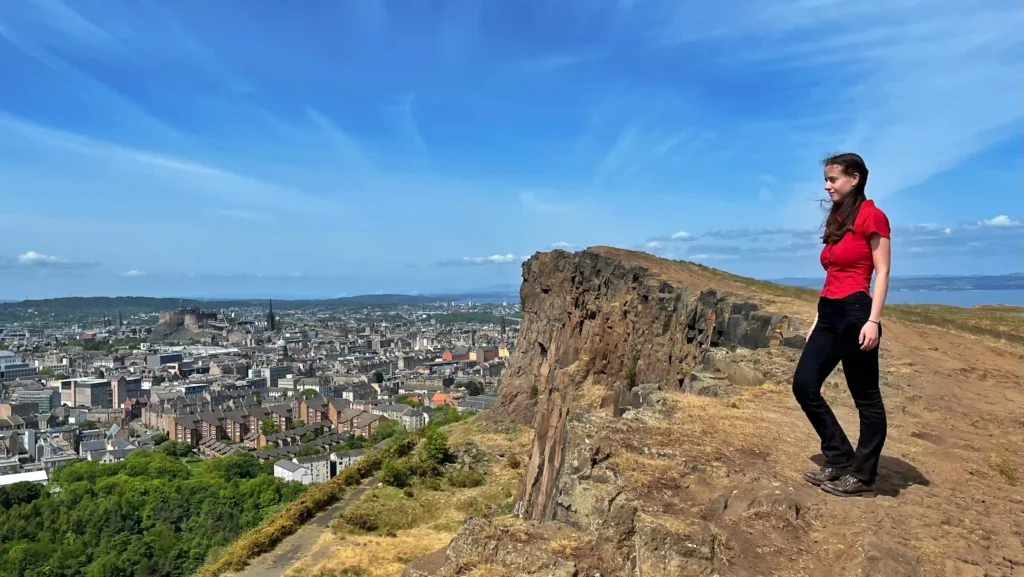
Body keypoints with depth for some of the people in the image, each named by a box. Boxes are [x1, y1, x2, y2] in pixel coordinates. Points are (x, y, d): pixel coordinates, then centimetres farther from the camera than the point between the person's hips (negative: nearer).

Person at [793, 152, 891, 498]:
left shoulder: (871, 216, -6)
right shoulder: (837, 220, 18)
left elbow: (882, 272, -10)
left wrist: (873, 320, -18)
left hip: (854, 312, -9)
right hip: (829, 313, 9)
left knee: (866, 397, 3)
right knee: (804, 385, 5)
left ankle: (862, 477, 13)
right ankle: (840, 460, 17)